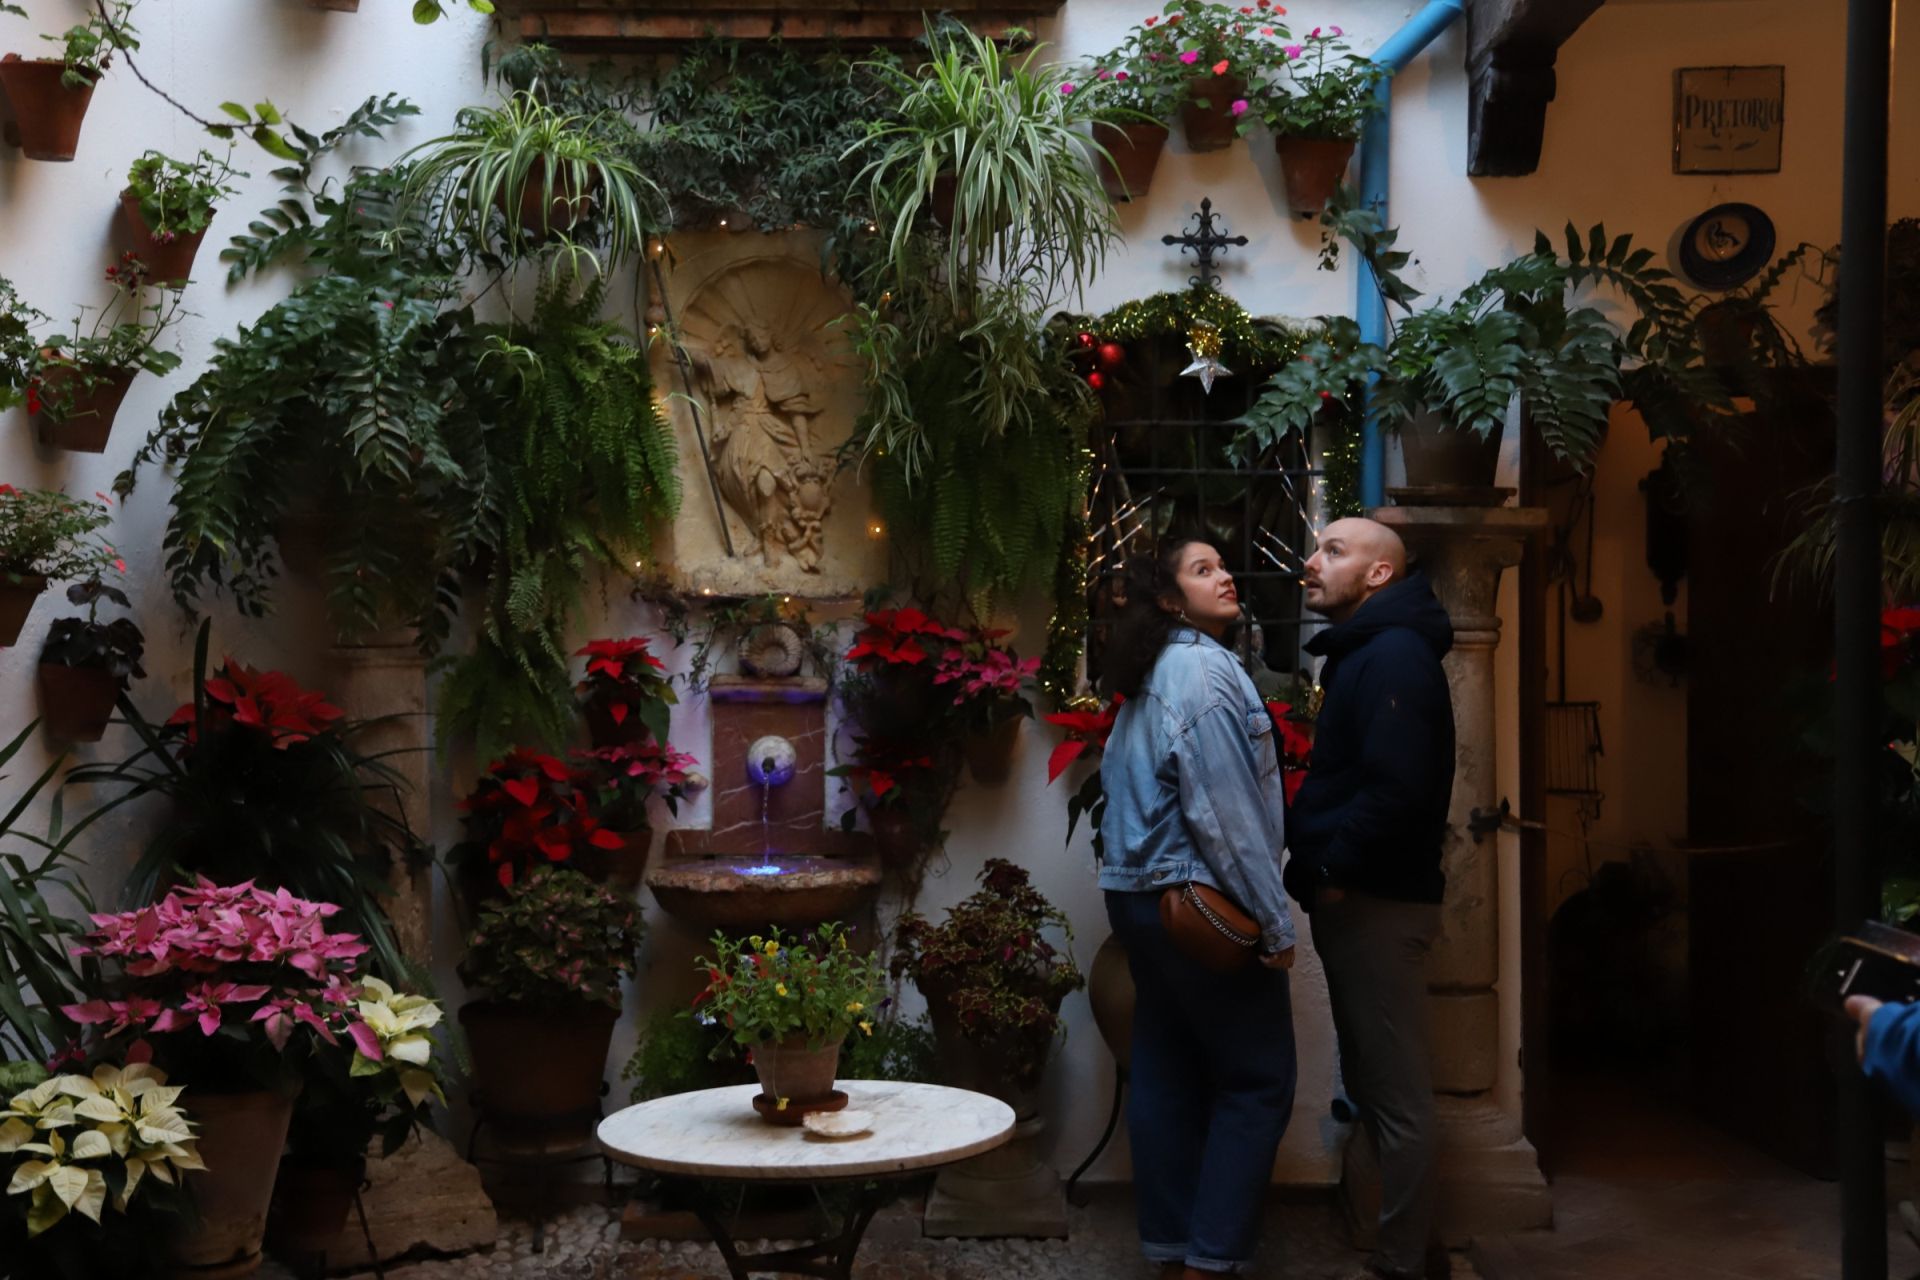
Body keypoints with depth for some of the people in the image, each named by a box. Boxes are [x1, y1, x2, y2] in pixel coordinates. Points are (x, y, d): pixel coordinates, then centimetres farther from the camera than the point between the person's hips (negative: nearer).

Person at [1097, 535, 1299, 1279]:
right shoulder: (1205, 667, -13)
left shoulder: (1151, 674, 17)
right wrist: (1274, 920, -16)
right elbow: (1222, 811, -19)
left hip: (1141, 895, 9)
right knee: (1258, 1081, -2)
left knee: (1167, 1077, 10)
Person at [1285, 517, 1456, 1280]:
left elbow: (1396, 788, -25)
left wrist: (1331, 870, -17)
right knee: (1375, 1083, 17)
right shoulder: (1365, 653, 18)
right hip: (1359, 900, 10)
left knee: (1397, 1094, -2)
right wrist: (1315, 865, 9)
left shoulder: (1395, 654, -15)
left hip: (1376, 902, -10)